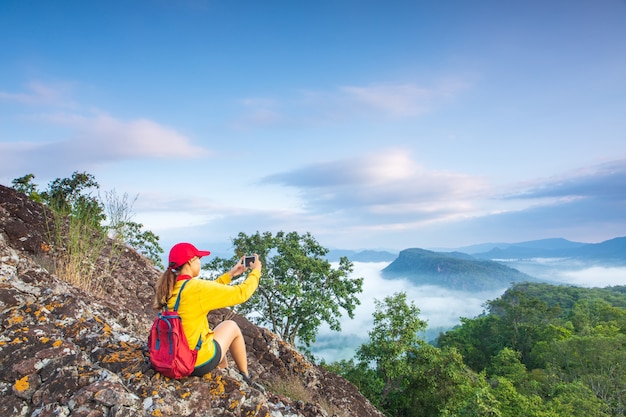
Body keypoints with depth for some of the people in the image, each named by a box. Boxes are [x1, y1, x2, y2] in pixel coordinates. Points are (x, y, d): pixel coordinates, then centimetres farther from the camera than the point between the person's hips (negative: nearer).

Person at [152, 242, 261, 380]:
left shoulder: (169, 286, -3)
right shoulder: (197, 287, -25)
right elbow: (242, 293, -18)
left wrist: (230, 274, 16)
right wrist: (256, 270, -2)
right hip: (199, 363, -7)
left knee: (216, 335, 32)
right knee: (231, 325, 18)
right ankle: (245, 377, 32)